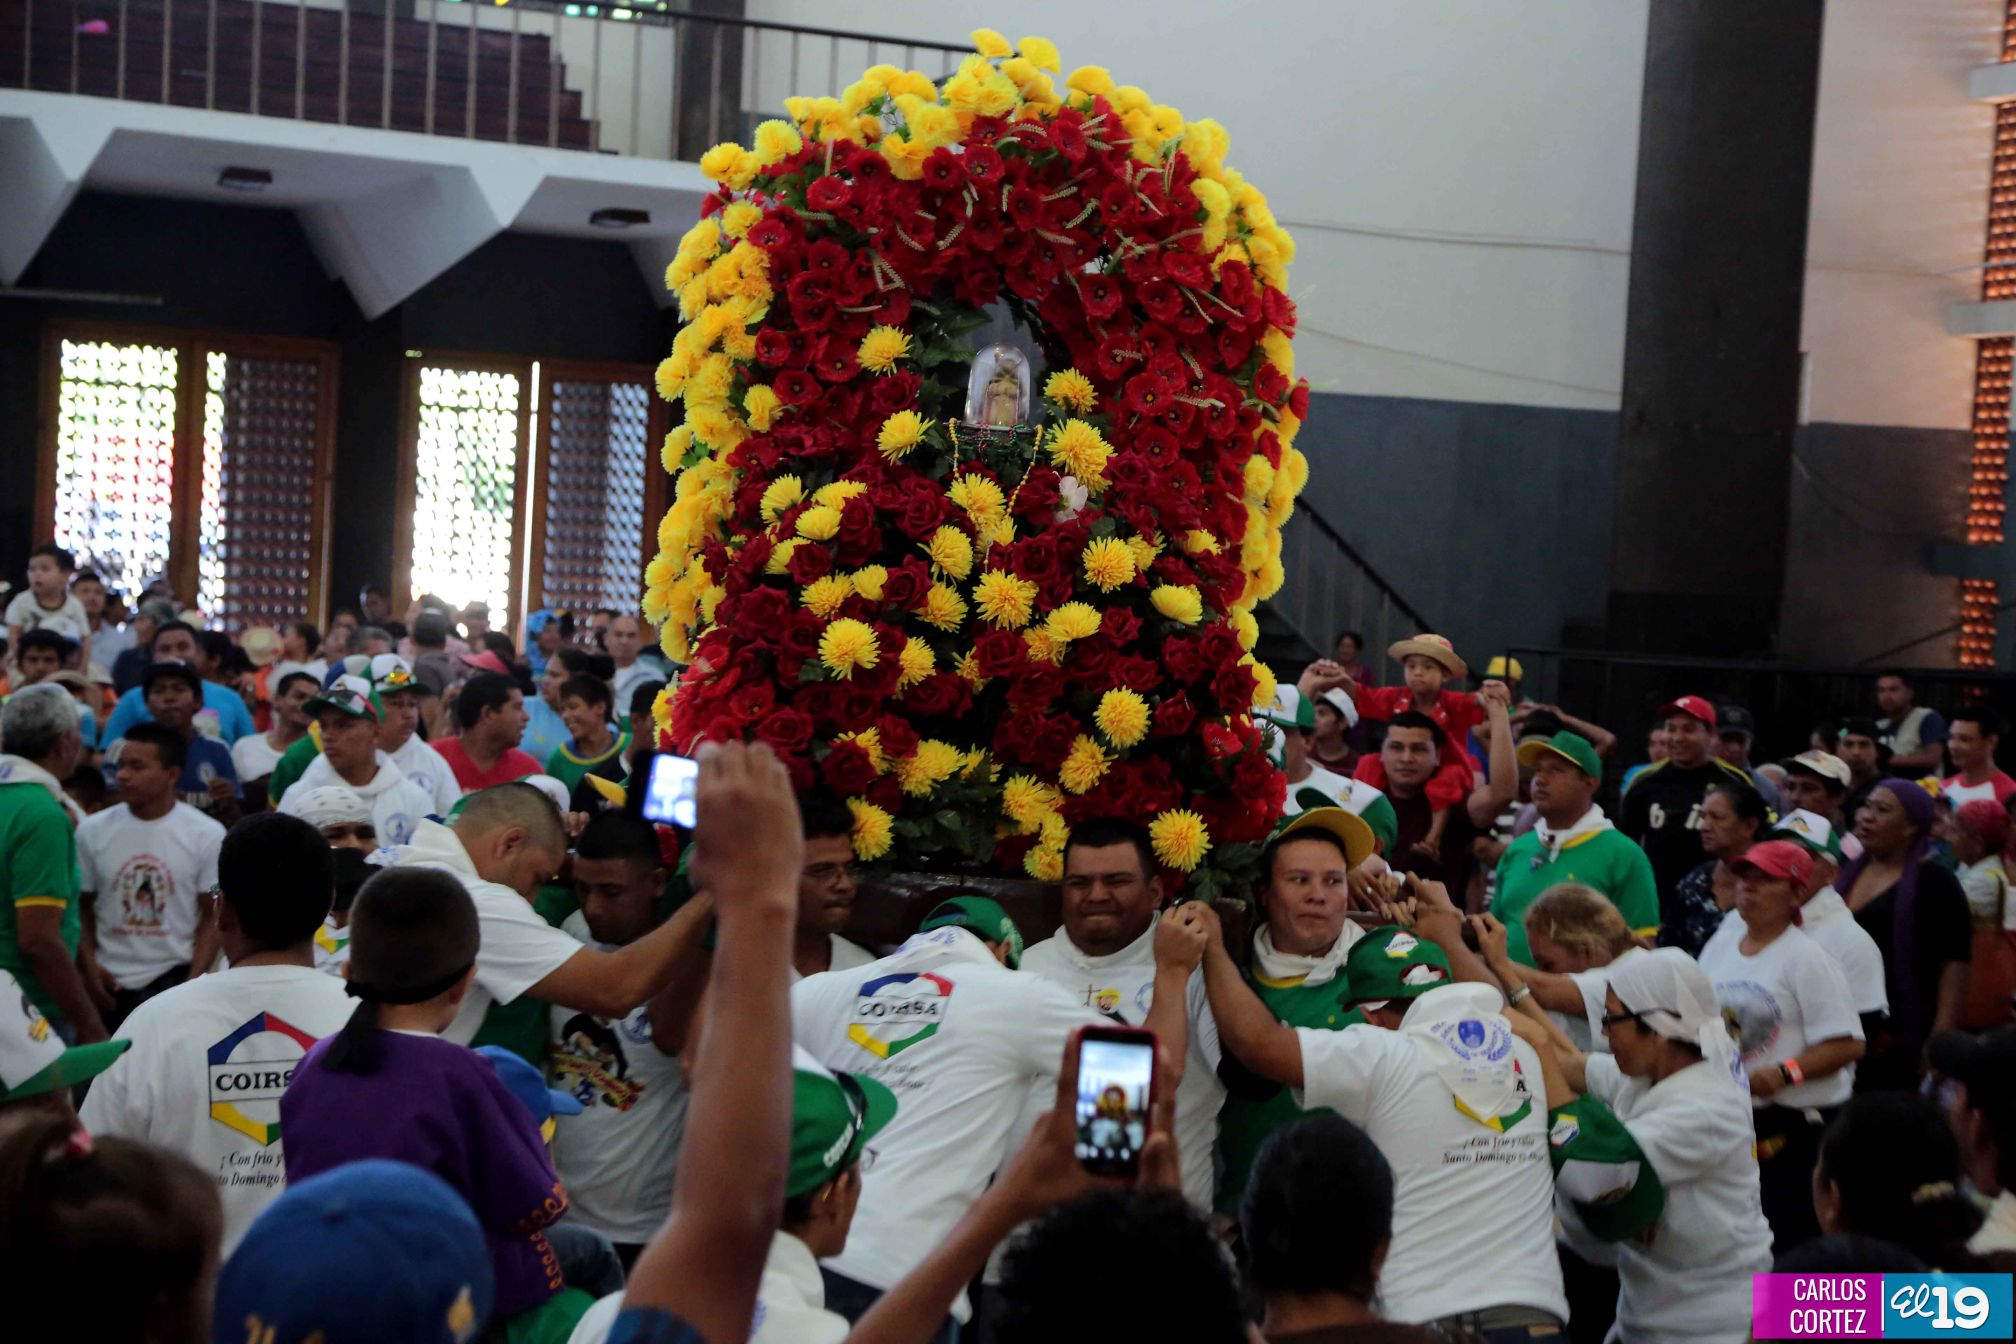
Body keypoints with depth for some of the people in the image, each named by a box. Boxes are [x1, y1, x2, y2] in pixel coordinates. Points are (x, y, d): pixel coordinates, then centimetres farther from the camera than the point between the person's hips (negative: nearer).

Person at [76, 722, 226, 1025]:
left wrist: (195, 980, -12)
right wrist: (89, 966, -6)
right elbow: (82, 909, 8)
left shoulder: (207, 835, -4)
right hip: (111, 982, 2)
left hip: (174, 977, -2)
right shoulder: (92, 831, 2)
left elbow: (213, 916, -1)